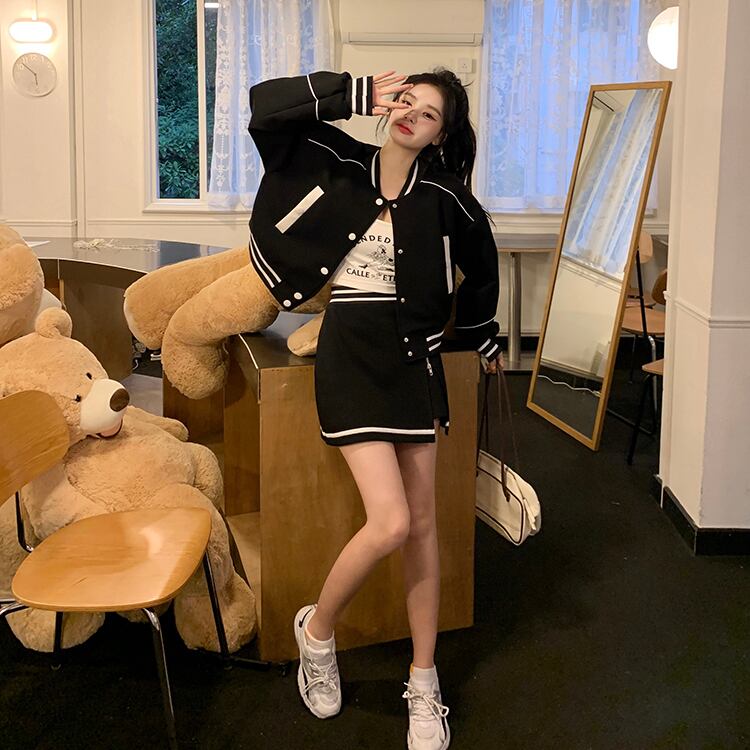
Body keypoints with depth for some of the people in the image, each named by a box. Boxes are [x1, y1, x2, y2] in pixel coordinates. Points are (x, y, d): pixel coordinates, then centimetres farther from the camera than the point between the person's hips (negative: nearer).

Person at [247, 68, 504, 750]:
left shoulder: (443, 195, 1)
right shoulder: (341, 163, -1)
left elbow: (481, 260, 19)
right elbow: (267, 106, -11)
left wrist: (482, 333, 29)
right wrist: (353, 95, -14)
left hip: (413, 354, 3)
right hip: (351, 353, -2)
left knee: (422, 523, 5)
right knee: (390, 522, -14)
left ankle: (424, 685, 19)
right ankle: (317, 631, 15)